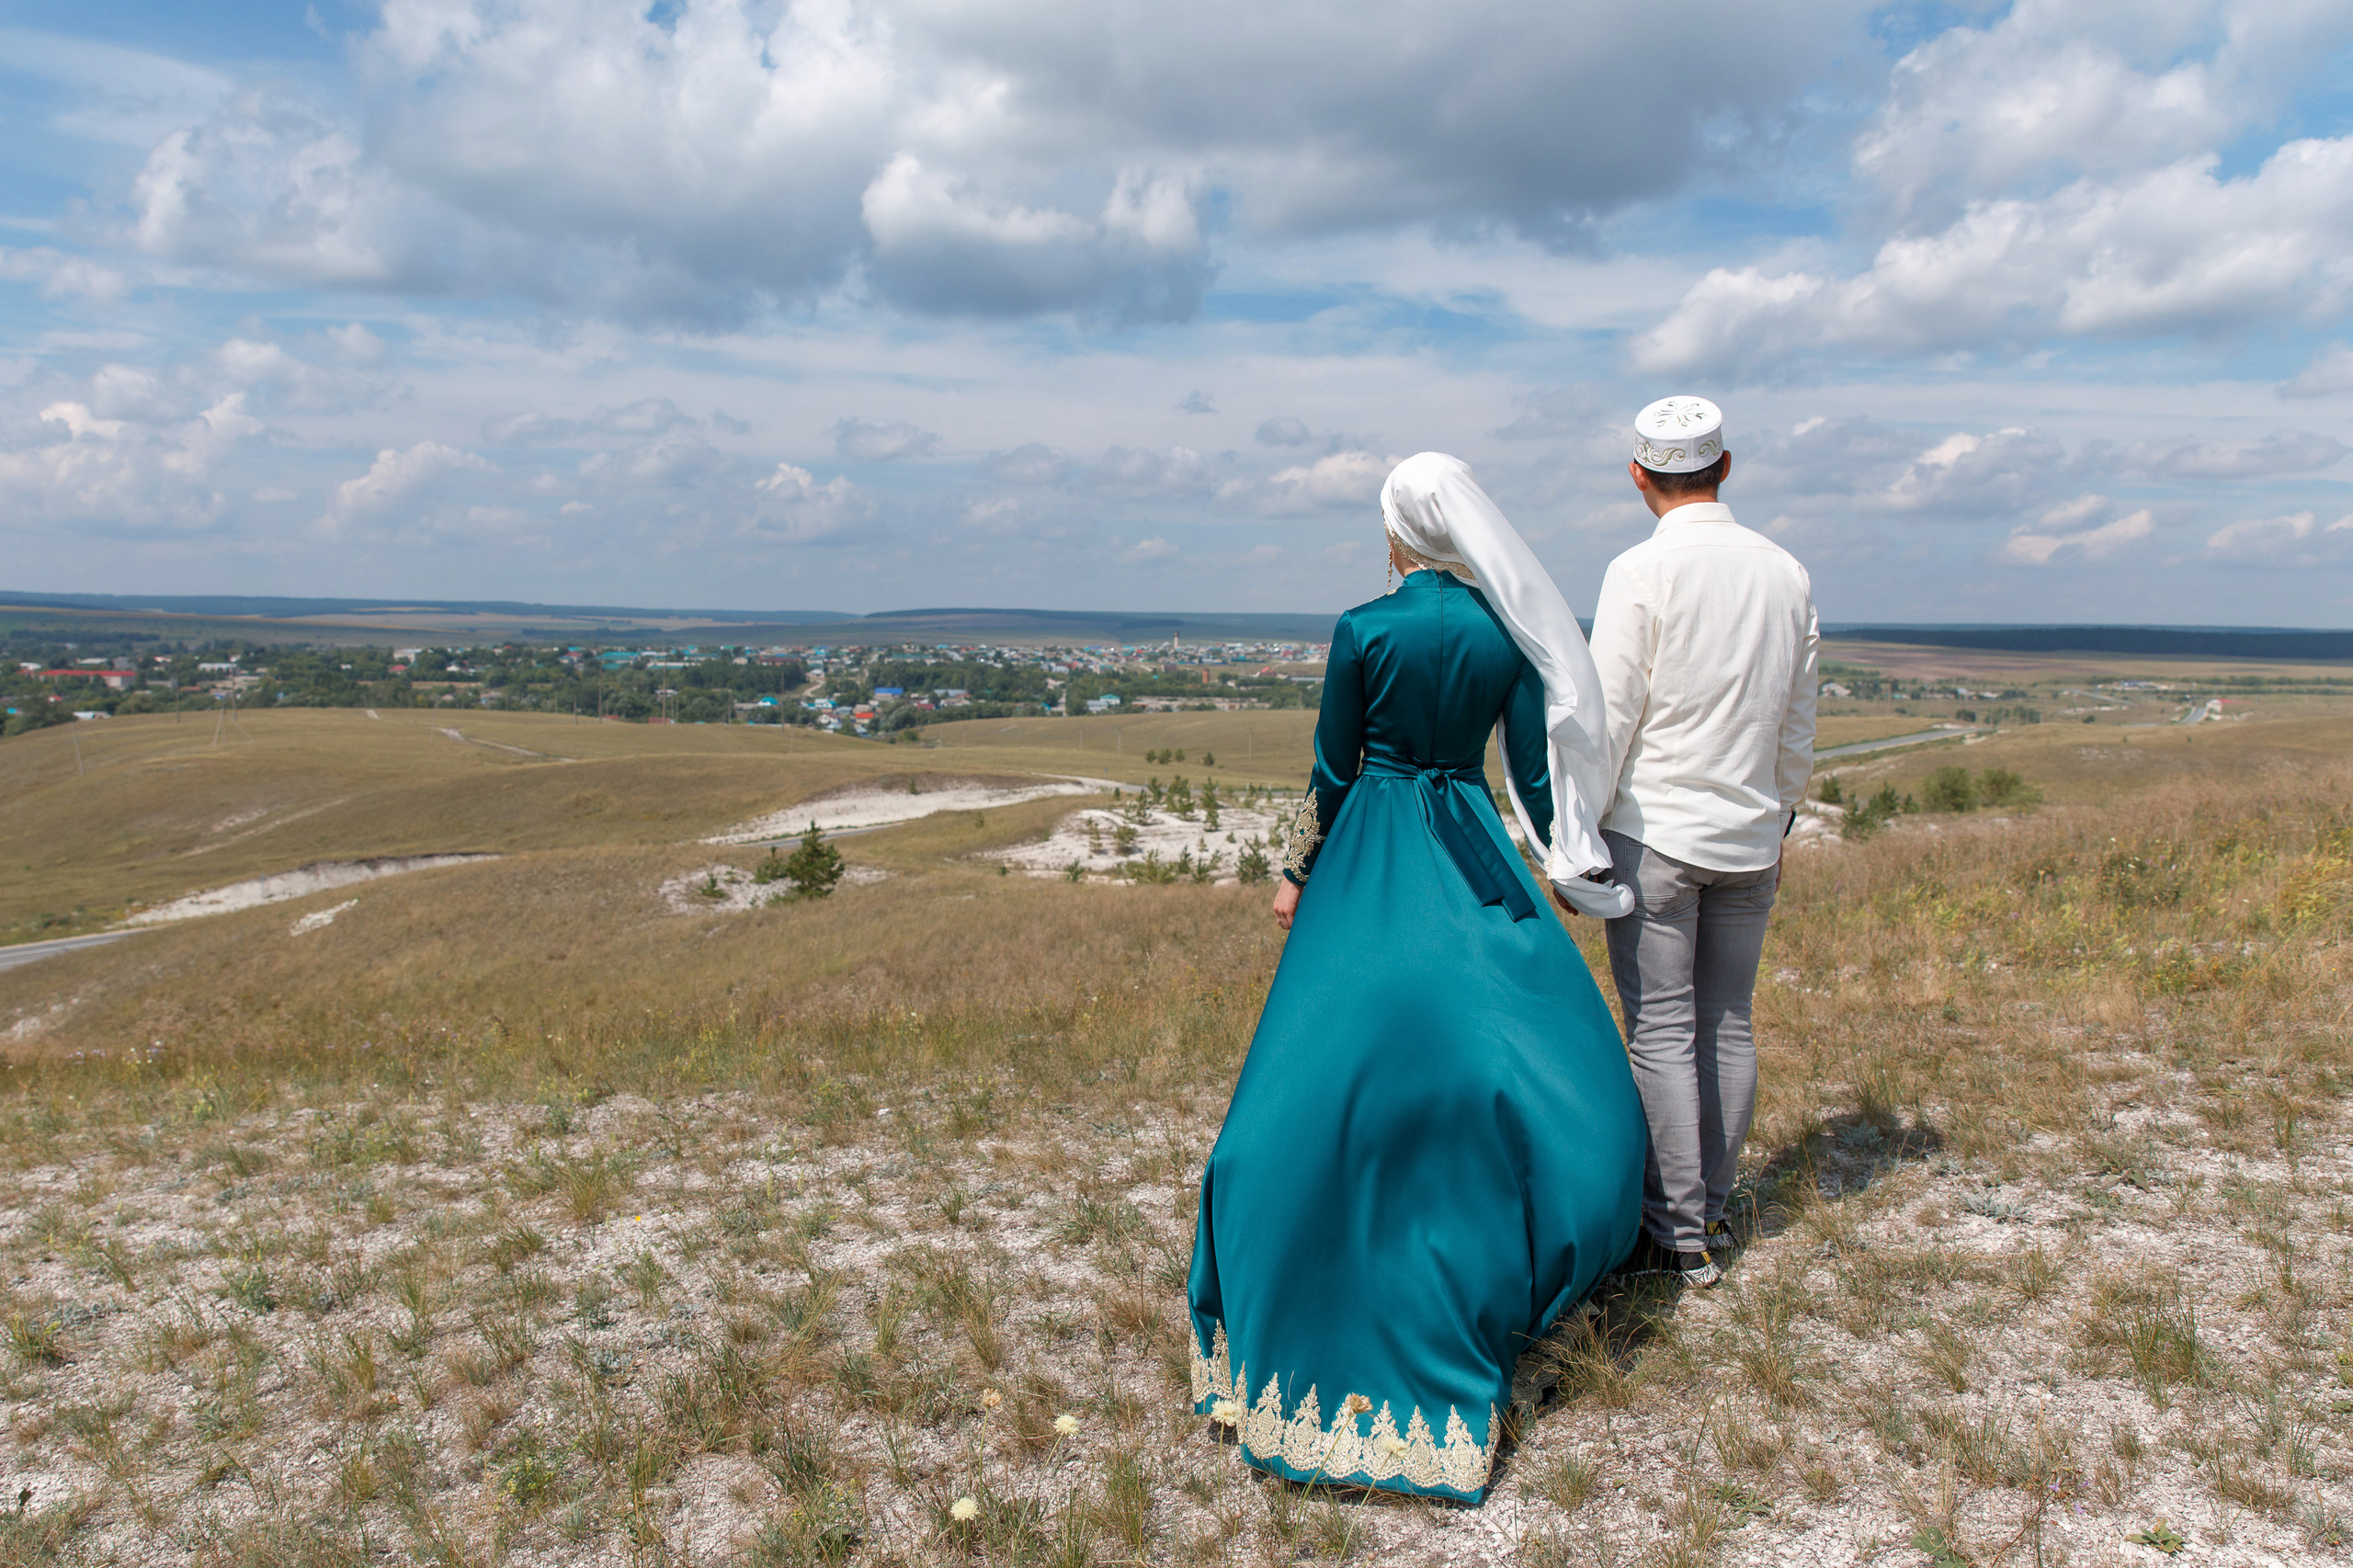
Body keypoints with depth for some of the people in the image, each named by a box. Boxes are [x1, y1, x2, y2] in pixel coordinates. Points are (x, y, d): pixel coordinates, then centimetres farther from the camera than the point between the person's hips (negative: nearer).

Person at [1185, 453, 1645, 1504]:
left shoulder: (1363, 630, -10)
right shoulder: (1510, 633, -2)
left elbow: (1332, 774, -5)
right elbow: (1535, 771, 2)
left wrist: (1296, 873, 6)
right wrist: (1572, 869, 13)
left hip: (1371, 857, -3)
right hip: (1472, 856, 3)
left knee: (1338, 1048, 6)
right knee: (1530, 1050, 15)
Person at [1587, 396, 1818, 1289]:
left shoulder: (1641, 572, -10)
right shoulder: (1787, 573, 6)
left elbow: (1608, 717, -11)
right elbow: (1799, 726, 12)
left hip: (1654, 831, -5)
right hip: (1750, 837, 6)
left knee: (1663, 1032, 0)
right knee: (1729, 1027, 13)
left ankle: (1679, 1236, 6)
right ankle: (1709, 1208, 24)